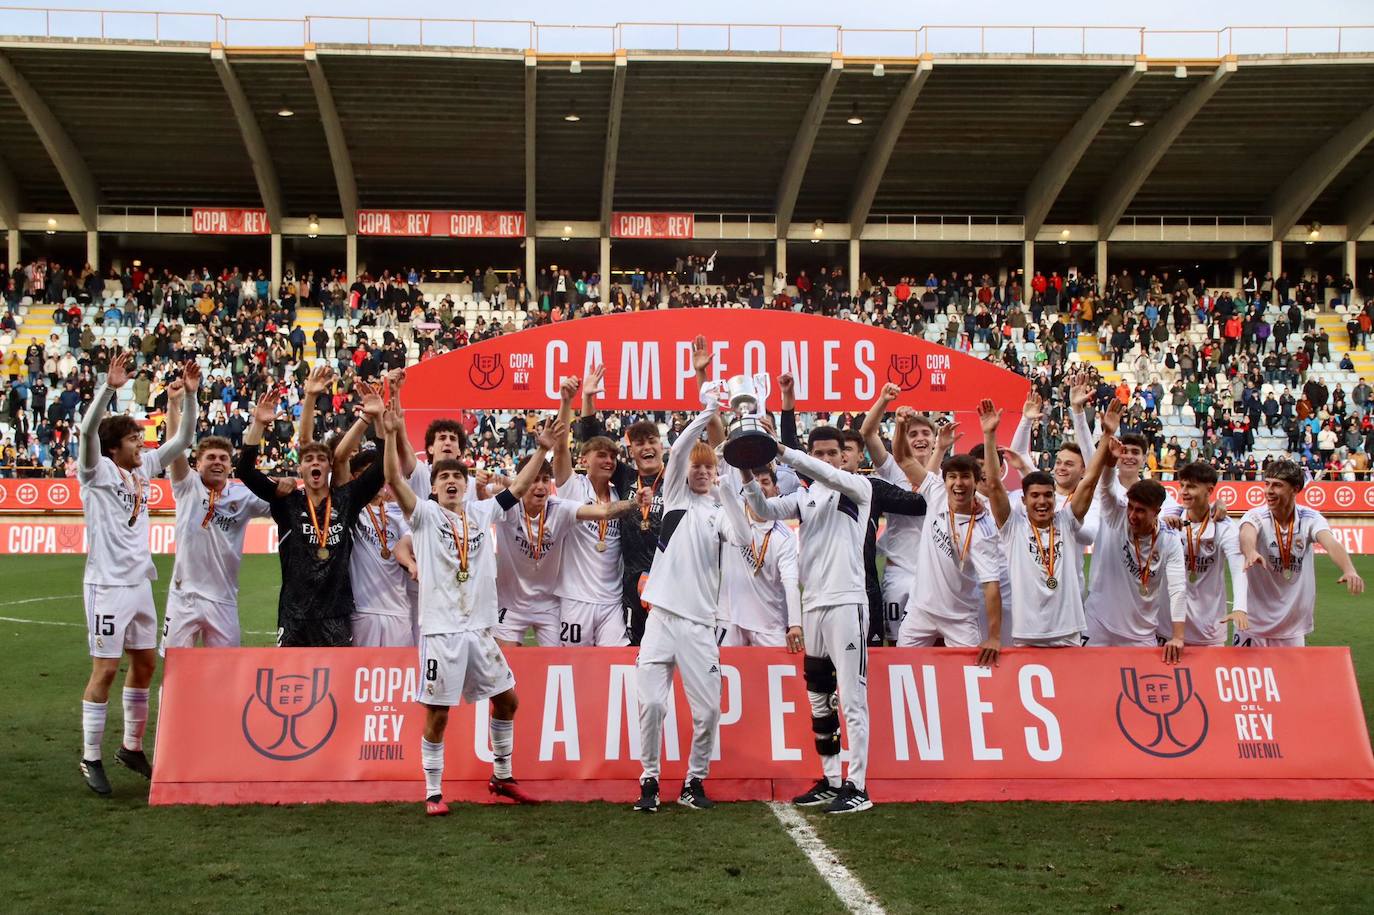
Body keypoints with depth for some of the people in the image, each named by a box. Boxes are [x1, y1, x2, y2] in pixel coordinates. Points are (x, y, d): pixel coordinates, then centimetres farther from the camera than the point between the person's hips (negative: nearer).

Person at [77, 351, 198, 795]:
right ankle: (91, 758, 6)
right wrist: (109, 387, -37)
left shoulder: (144, 468, 9)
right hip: (107, 584, -7)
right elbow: (88, 429, -26)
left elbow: (182, 439, 12)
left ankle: (132, 747, 27)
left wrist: (189, 395, -1)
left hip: (140, 583, 7)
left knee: (144, 663, 13)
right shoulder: (97, 472, -8)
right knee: (105, 670, -4)